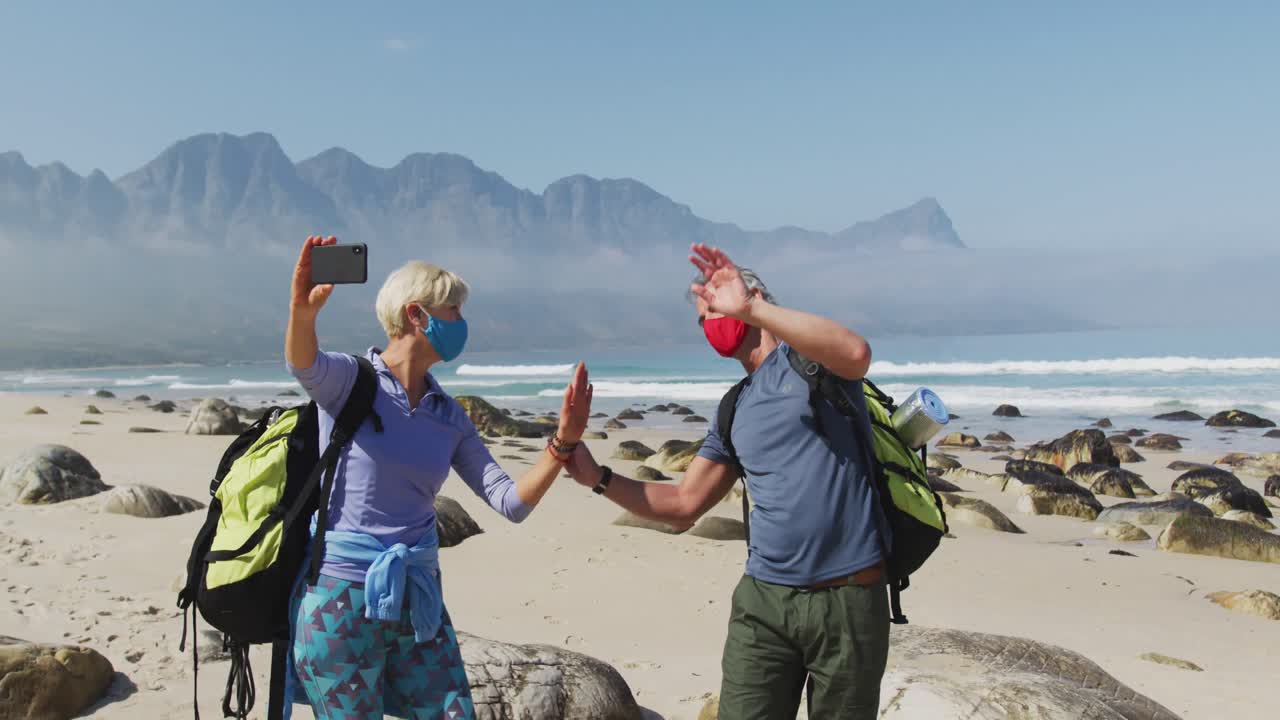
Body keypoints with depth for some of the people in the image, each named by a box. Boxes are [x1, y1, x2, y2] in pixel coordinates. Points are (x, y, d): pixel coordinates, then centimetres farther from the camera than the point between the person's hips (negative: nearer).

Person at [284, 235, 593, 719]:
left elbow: (510, 502, 2)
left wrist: (563, 443, -12)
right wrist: (303, 311, -52)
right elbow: (304, 365, -31)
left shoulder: (450, 417, 7)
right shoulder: (350, 380, -7)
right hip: (340, 600, -5)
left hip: (418, 601, 5)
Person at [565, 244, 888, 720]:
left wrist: (750, 307, -29)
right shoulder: (734, 412, 15)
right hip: (763, 598, 5)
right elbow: (684, 505, 16)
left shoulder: (811, 360, -2)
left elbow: (855, 355, -28)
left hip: (849, 598, -5)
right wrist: (599, 479, 6)